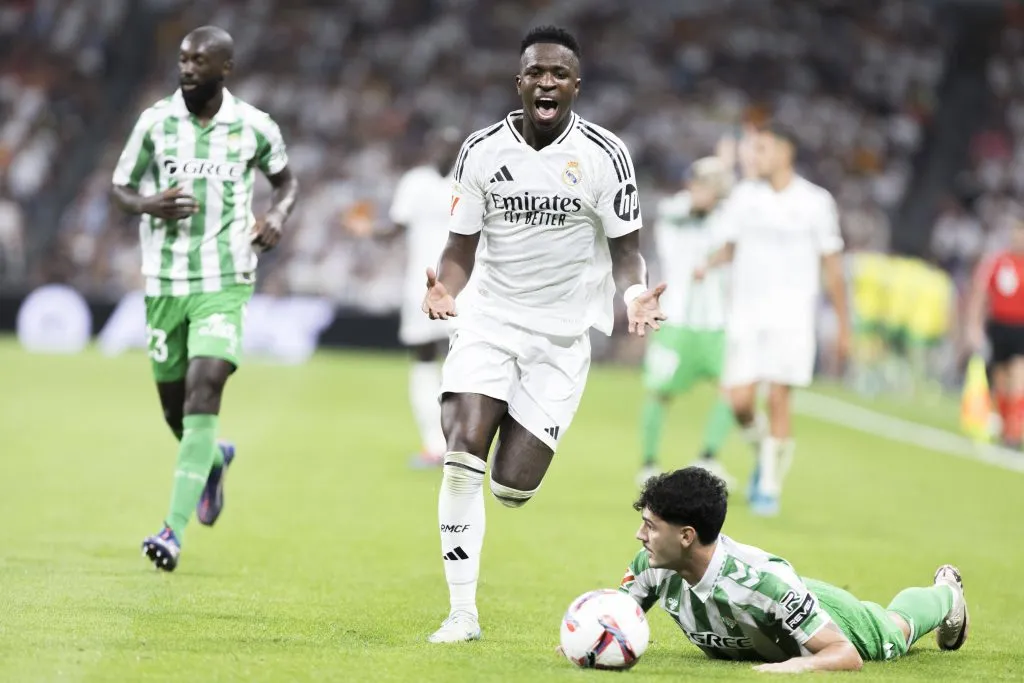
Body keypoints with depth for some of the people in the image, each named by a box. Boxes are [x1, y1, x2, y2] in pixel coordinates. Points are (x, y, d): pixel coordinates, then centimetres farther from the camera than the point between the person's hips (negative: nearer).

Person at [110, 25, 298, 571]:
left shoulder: (254, 128, -3)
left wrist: (278, 215, -6)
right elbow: (119, 187, 7)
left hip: (224, 284, -2)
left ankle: (174, 531, -21)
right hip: (164, 280, 3)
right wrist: (147, 206, -16)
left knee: (204, 393, -19)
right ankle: (215, 460, 48)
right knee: (174, 404, 10)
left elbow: (285, 179, 16)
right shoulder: (155, 122, -2)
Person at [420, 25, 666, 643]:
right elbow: (462, 248, 4)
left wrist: (635, 293, -21)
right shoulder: (483, 150, -1)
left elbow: (625, 248, 1)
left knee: (514, 490, -4)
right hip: (490, 320, 1)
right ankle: (462, 613, -9)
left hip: (562, 334, -1)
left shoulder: (604, 155, -6)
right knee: (463, 457, -19)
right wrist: (446, 288, -18)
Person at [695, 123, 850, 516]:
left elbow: (832, 266, 5)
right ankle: (763, 452, 25)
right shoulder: (744, 196, 8)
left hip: (792, 315, -3)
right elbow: (729, 246, 16)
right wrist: (709, 264, -7)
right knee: (739, 400, -6)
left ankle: (770, 488, 0)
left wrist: (843, 326, 6)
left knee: (778, 400, -9)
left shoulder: (815, 202, 1)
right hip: (745, 311, 3)